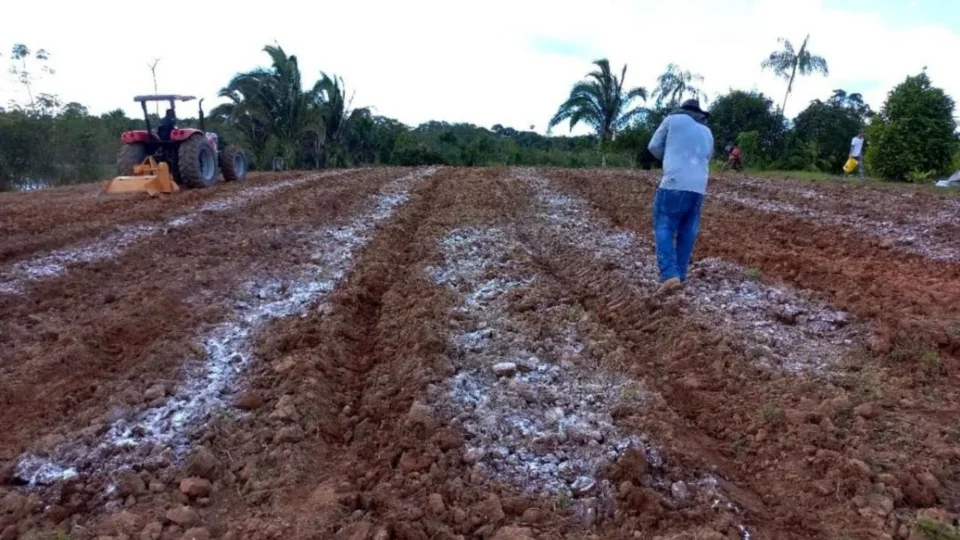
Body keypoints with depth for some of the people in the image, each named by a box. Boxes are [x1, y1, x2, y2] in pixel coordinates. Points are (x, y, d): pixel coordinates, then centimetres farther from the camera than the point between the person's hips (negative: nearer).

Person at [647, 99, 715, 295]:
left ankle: (670, 275, -21)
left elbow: (654, 146, 11)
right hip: (698, 187, 5)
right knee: (687, 232, 10)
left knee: (664, 227, -5)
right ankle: (680, 276, 12)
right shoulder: (707, 132, 25)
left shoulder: (673, 119, 10)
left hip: (674, 183, -5)